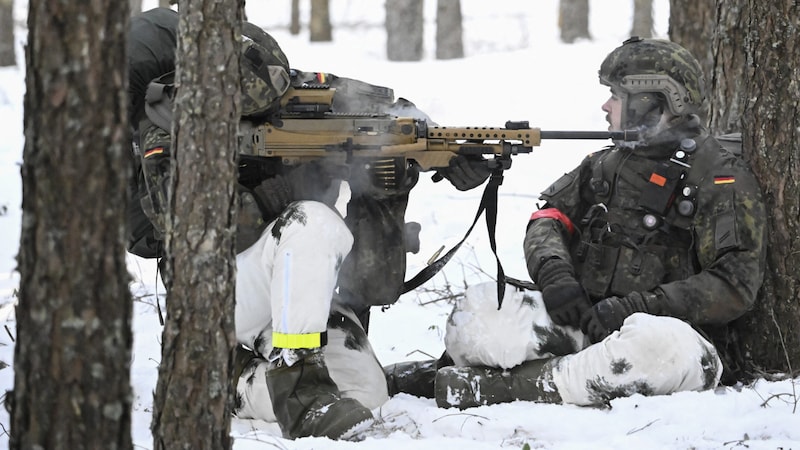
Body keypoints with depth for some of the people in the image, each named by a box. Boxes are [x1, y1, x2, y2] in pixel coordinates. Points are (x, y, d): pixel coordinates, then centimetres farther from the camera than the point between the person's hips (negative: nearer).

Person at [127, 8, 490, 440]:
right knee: (314, 224, -33)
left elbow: (390, 110, 3)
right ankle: (296, 386, -31)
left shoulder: (302, 93, -5)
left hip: (305, 293, 5)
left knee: (367, 393, -21)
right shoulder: (165, 145, -15)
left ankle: (240, 385, -2)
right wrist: (283, 191, -32)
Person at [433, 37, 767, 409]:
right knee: (473, 312, -14)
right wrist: (553, 272, -10)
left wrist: (637, 307, -19)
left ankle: (507, 385, -36)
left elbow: (734, 287, -12)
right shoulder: (607, 164, 19)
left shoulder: (722, 181, -3)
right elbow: (550, 218, 14)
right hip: (581, 320, 5)